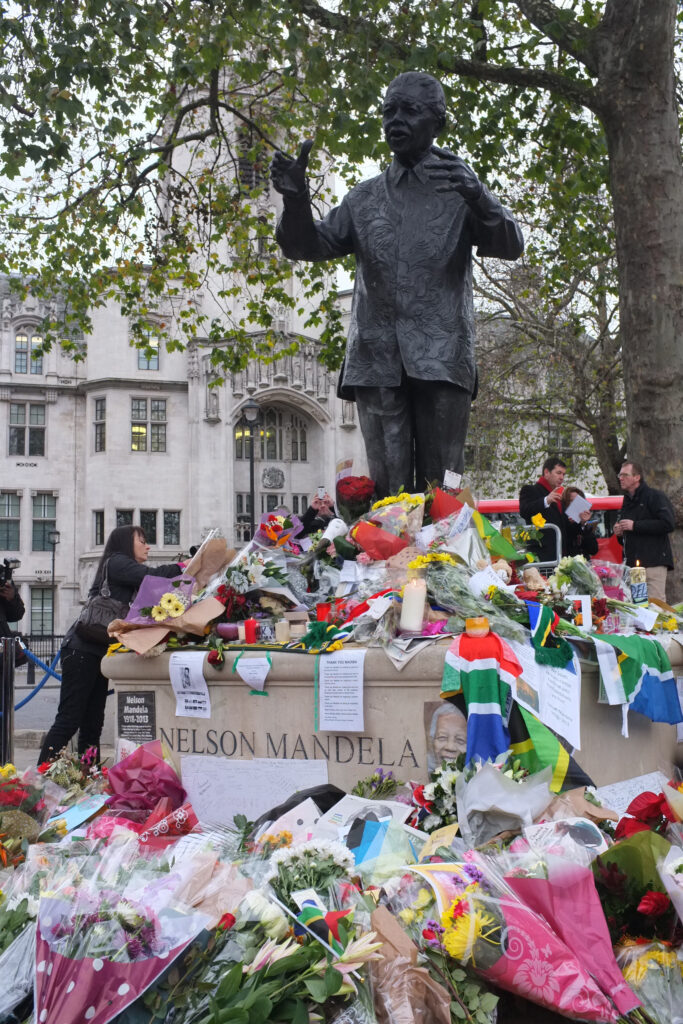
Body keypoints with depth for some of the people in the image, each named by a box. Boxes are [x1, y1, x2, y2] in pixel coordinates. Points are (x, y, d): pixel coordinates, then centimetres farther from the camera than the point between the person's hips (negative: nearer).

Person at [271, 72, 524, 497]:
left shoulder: (461, 189, 12)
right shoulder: (364, 198, 21)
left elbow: (511, 247, -2)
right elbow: (309, 245, 15)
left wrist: (477, 196, -21)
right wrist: (296, 198, -6)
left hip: (441, 361, -2)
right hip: (376, 361, 2)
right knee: (388, 487, -3)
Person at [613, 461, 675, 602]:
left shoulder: (655, 496, -2)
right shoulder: (626, 501, 24)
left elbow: (668, 524, -17)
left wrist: (635, 526, -13)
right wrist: (619, 533, 11)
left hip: (654, 563, -7)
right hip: (631, 563, 8)